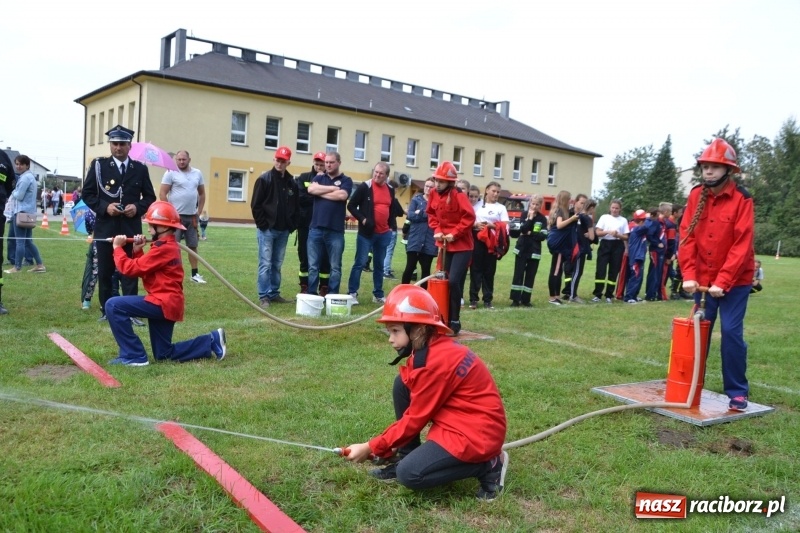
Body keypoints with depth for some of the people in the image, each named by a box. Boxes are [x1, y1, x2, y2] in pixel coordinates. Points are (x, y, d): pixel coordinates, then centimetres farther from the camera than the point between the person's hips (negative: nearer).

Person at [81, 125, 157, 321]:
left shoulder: (140, 169, 6)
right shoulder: (98, 165, 4)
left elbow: (150, 197, 9)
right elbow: (87, 194, 3)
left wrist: (138, 207, -10)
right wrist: (104, 207, -13)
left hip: (131, 228, 0)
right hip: (105, 227, 0)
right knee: (104, 271, 8)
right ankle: (106, 310, 20)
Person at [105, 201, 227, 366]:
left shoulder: (164, 248, -17)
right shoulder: (169, 245, 15)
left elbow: (130, 269, -17)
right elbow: (141, 268, 17)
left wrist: (117, 247, -4)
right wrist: (137, 251, 3)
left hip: (163, 303, -10)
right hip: (167, 303, 10)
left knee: (113, 306, -15)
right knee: (164, 355, 17)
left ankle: (134, 356, -10)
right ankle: (212, 341, 17)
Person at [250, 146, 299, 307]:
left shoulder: (292, 183, 8)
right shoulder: (264, 179, -4)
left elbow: (295, 206, 14)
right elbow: (255, 205, -7)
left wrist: (292, 225, 6)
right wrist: (263, 224, -10)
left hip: (283, 231, 5)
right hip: (267, 230, -4)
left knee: (277, 265, 11)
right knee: (265, 264, -3)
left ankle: (274, 294, 19)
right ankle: (264, 296, 1)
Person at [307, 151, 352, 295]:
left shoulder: (346, 180, 7)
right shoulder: (318, 178, 15)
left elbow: (342, 195, -13)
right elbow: (311, 189, -6)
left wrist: (321, 192, -3)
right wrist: (333, 188, -6)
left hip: (335, 231, -2)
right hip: (316, 229, 2)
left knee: (335, 267, 5)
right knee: (313, 266, 5)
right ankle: (311, 294, 13)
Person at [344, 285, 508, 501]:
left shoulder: (437, 361, -24)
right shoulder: (431, 349, 4)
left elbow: (416, 418, -16)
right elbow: (415, 411, 11)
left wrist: (372, 447, -7)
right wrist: (383, 444, 8)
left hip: (477, 434, -10)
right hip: (456, 421, 10)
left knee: (409, 475, -15)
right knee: (402, 384, 2)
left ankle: (489, 465, -2)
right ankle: (406, 458, 9)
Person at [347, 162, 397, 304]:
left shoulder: (390, 190, 10)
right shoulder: (364, 187, -6)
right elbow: (351, 206, -5)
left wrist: (393, 227, 11)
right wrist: (362, 219, -15)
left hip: (384, 234, 5)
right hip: (366, 233, -5)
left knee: (379, 265, 11)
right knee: (360, 263, -6)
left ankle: (378, 295, 19)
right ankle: (352, 293, 1)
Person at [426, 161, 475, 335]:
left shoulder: (459, 196, -17)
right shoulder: (434, 194, 1)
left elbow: (469, 218, -21)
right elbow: (431, 214, 13)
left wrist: (454, 234, -21)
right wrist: (437, 230, -3)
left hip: (462, 246, -6)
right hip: (444, 245, 7)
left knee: (454, 281, -14)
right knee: (445, 281, 11)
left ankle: (455, 320, -2)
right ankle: (446, 318, 22)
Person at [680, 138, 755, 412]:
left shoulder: (742, 199, -12)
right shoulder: (696, 196, 0)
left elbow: (742, 245, -16)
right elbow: (687, 236, -4)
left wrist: (723, 282, -22)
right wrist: (689, 275, -14)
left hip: (735, 280, -4)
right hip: (703, 279, 4)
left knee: (731, 331, -6)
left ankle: (737, 392, 6)